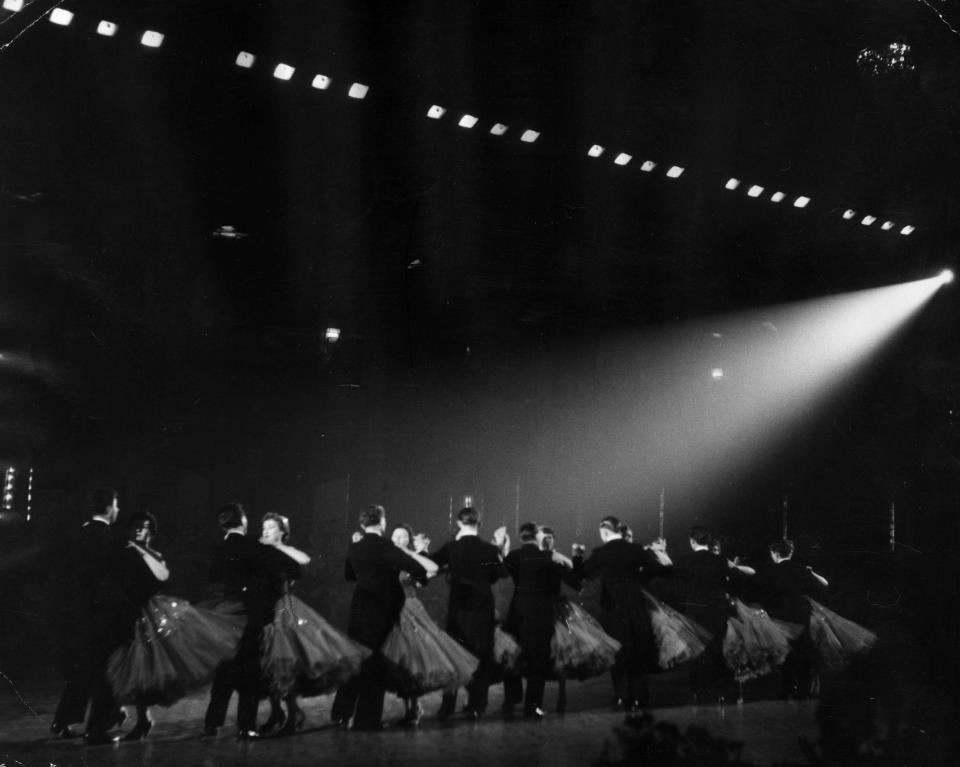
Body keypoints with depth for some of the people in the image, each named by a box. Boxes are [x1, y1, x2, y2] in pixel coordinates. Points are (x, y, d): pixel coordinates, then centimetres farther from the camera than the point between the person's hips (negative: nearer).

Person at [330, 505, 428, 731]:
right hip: (381, 610, -6)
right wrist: (422, 577, -4)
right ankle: (367, 719, 8)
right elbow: (416, 568, -24)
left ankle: (342, 713, 20)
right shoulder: (384, 547, -16)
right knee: (375, 663, 3)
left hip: (359, 608, 6)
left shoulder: (354, 548, 3)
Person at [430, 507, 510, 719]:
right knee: (481, 657, 10)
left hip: (457, 610, 1)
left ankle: (447, 706, 12)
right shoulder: (489, 550, -10)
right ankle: (475, 706, 10)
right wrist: (502, 550, 8)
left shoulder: (450, 548, -9)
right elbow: (501, 573, 3)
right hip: (482, 610, -1)